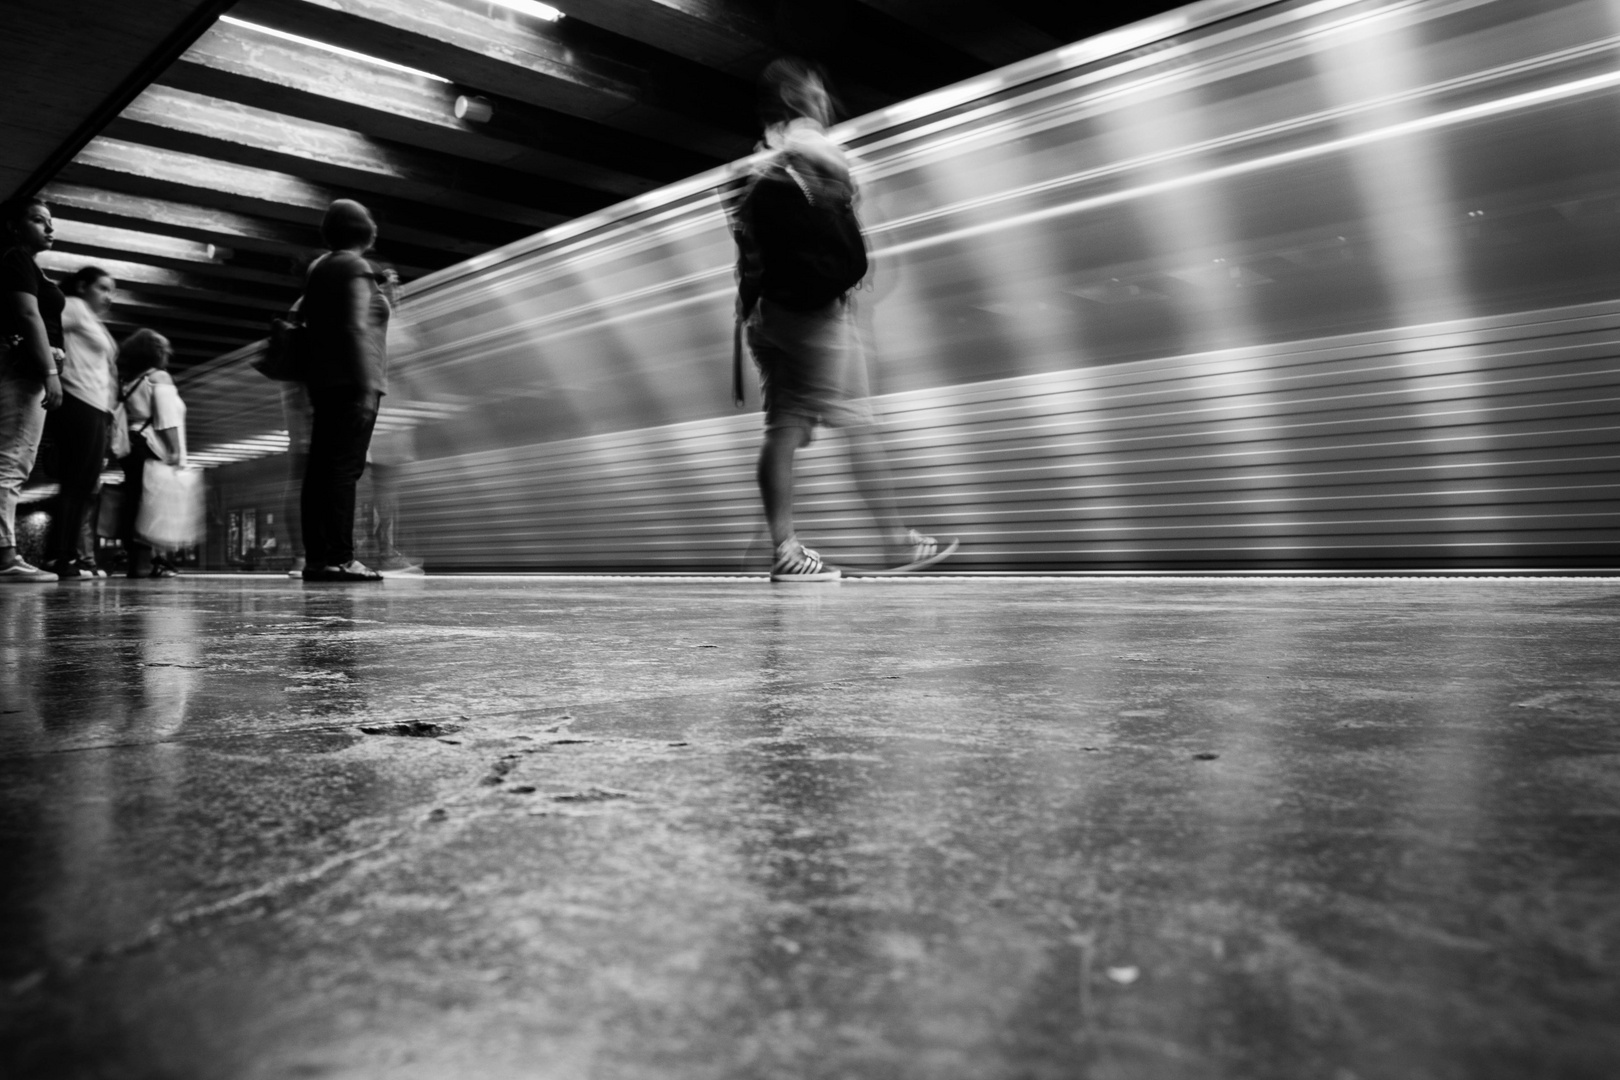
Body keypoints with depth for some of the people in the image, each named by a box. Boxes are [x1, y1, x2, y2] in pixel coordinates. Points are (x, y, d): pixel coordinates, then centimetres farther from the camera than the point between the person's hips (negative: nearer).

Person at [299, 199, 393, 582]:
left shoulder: (319, 268, 20)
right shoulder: (355, 268, -6)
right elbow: (356, 328, -16)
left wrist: (377, 289, 28)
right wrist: (367, 386, -21)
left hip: (322, 379, 9)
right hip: (351, 379, -9)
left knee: (320, 466, 5)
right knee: (345, 468, -12)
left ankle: (316, 557, 5)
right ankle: (339, 558, -15)